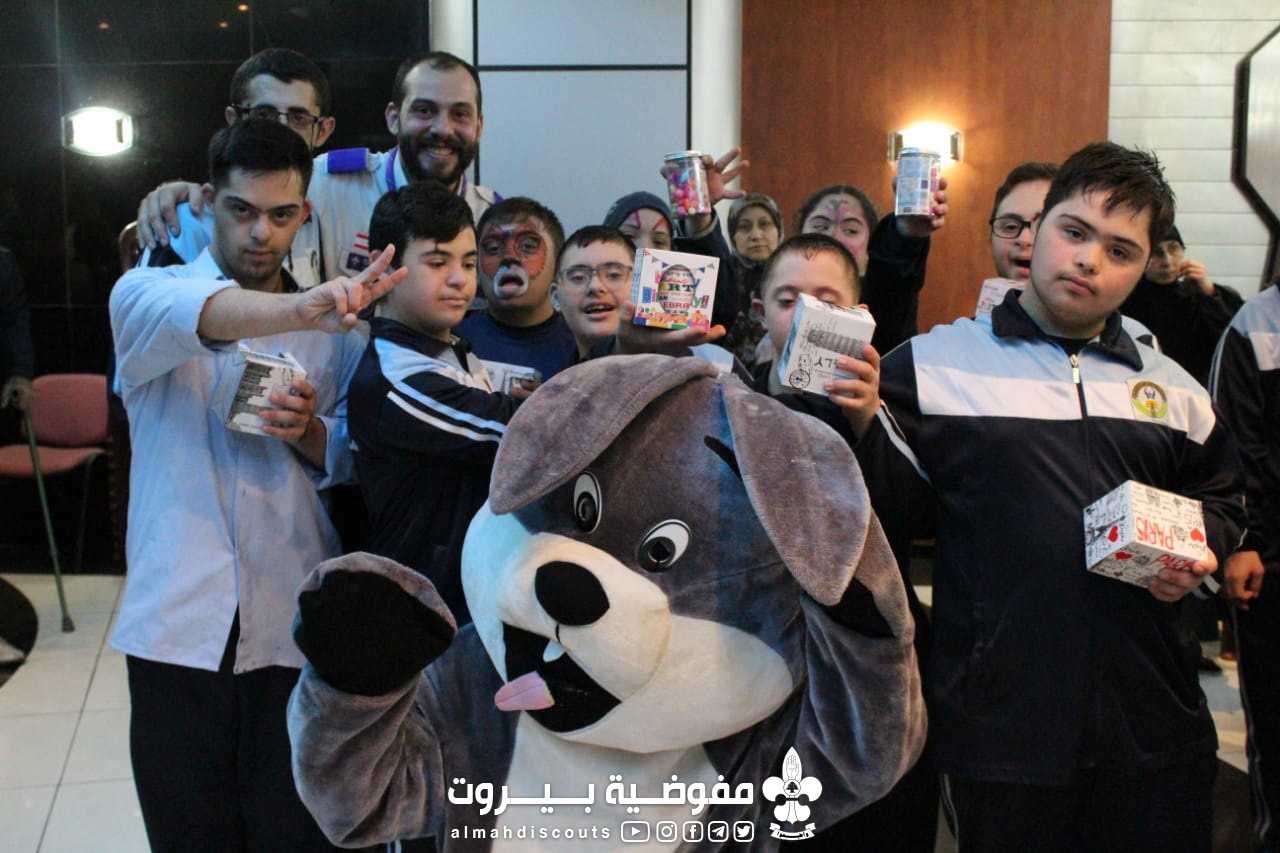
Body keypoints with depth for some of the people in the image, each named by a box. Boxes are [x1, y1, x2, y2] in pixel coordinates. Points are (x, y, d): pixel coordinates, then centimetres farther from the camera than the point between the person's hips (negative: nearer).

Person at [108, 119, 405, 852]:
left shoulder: (336, 331, 9)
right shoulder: (147, 292, 1)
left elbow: (356, 461, 8)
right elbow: (187, 315, -24)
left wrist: (310, 433, -14)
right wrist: (304, 308, -43)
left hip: (296, 625, 1)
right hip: (180, 621, -1)